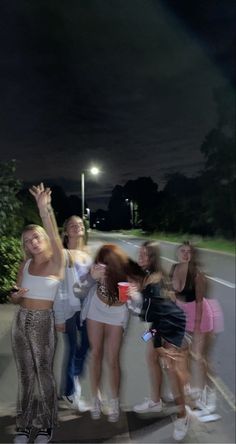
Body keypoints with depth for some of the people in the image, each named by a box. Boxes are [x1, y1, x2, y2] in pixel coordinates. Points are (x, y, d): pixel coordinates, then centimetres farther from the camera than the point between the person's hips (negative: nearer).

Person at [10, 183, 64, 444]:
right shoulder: (25, 265, 7)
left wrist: (43, 209, -43)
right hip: (21, 320, 5)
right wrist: (16, 295, -11)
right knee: (25, 374, 13)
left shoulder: (55, 262, -8)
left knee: (44, 373, 5)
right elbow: (16, 297, 15)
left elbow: (54, 236, -28)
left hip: (43, 321, -5)